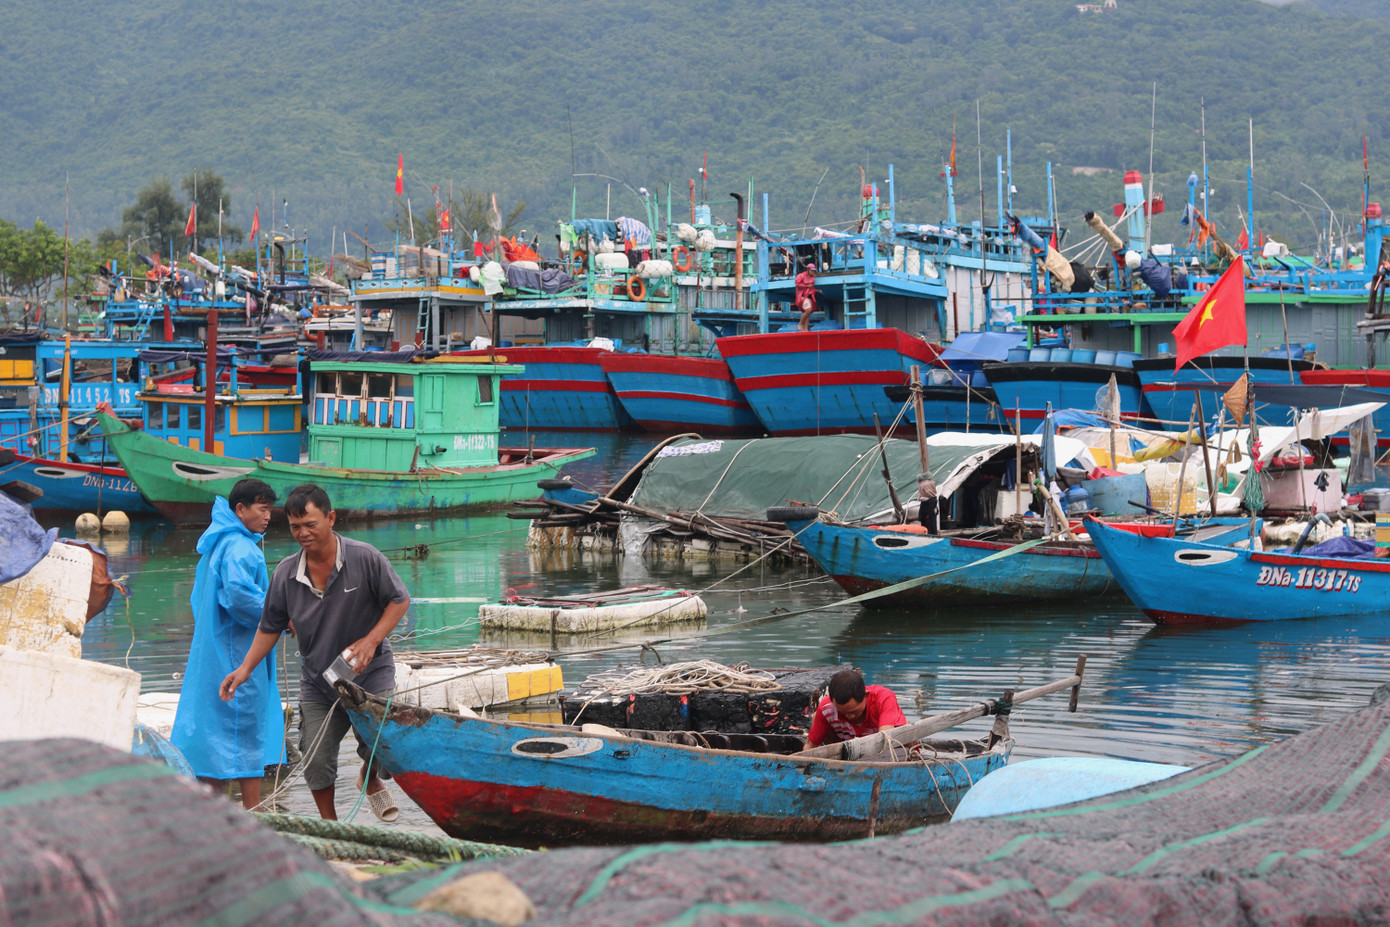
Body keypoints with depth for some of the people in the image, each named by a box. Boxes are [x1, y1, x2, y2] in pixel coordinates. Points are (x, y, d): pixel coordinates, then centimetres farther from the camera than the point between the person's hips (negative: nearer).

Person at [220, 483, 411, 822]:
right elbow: (271, 627, 7)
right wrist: (246, 668, -1)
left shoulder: (364, 558, -14)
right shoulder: (286, 572, -5)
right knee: (316, 761, 1)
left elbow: (399, 600, -5)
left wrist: (371, 641, -17)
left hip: (371, 674, -3)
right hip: (317, 683, 3)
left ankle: (371, 780, 23)